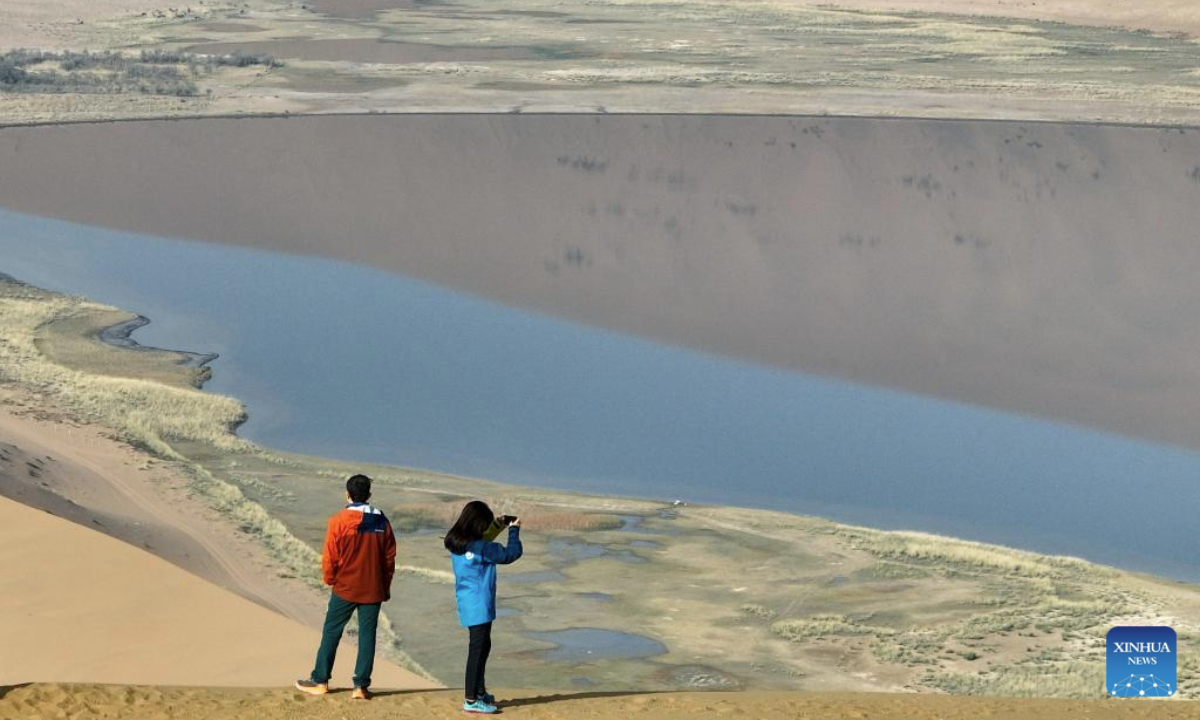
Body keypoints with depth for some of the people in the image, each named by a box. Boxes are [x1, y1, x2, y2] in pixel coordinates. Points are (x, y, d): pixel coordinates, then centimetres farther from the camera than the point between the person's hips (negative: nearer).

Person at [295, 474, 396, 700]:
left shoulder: (339, 521, -11)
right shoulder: (381, 522, 1)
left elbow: (330, 557, -9)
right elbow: (389, 557, 6)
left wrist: (330, 580, 9)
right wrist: (386, 587, 16)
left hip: (345, 588, -3)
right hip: (373, 590, 3)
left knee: (331, 632, 9)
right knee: (367, 635, 6)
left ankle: (320, 681, 14)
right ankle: (361, 686, 3)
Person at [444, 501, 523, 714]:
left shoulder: (456, 544, 3)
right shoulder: (480, 547, -21)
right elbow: (511, 554, -12)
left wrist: (498, 525, 18)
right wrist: (514, 530, 2)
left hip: (467, 604, 9)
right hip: (479, 606, -9)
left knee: (483, 646, 22)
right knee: (478, 649, -4)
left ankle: (479, 691, 33)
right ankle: (471, 700, -3)